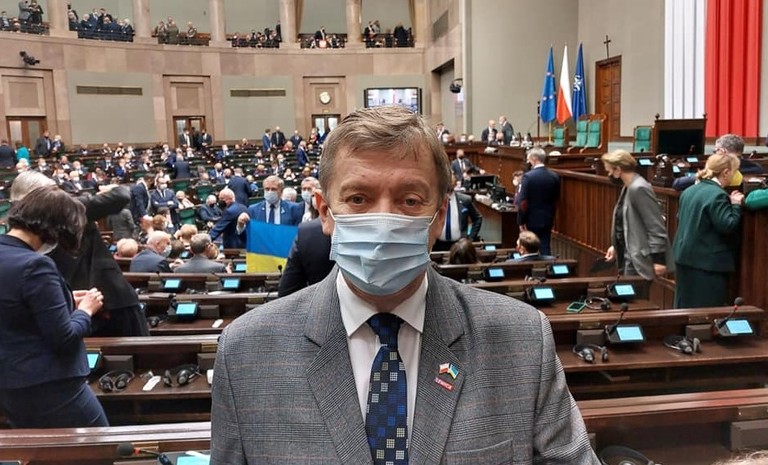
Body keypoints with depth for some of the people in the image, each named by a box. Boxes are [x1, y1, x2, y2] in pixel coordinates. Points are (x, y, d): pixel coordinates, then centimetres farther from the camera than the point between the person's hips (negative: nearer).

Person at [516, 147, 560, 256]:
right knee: (545, 248, 8)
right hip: (548, 219, 4)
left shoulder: (528, 176, -15)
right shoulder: (554, 176, 1)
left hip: (532, 220, -4)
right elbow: (556, 199, 9)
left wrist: (521, 221, -8)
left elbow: (523, 202, -15)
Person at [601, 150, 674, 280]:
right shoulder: (628, 187, 10)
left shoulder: (639, 189, -20)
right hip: (629, 255, 9)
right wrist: (616, 246, 18)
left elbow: (655, 226, -22)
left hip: (640, 258, -9)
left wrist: (658, 259, -22)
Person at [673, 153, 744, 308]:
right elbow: (728, 226, -20)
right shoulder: (718, 195, -16)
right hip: (708, 262, -9)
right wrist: (736, 205, -7)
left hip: (685, 257, 9)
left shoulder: (689, 191, 10)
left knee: (685, 307, 16)